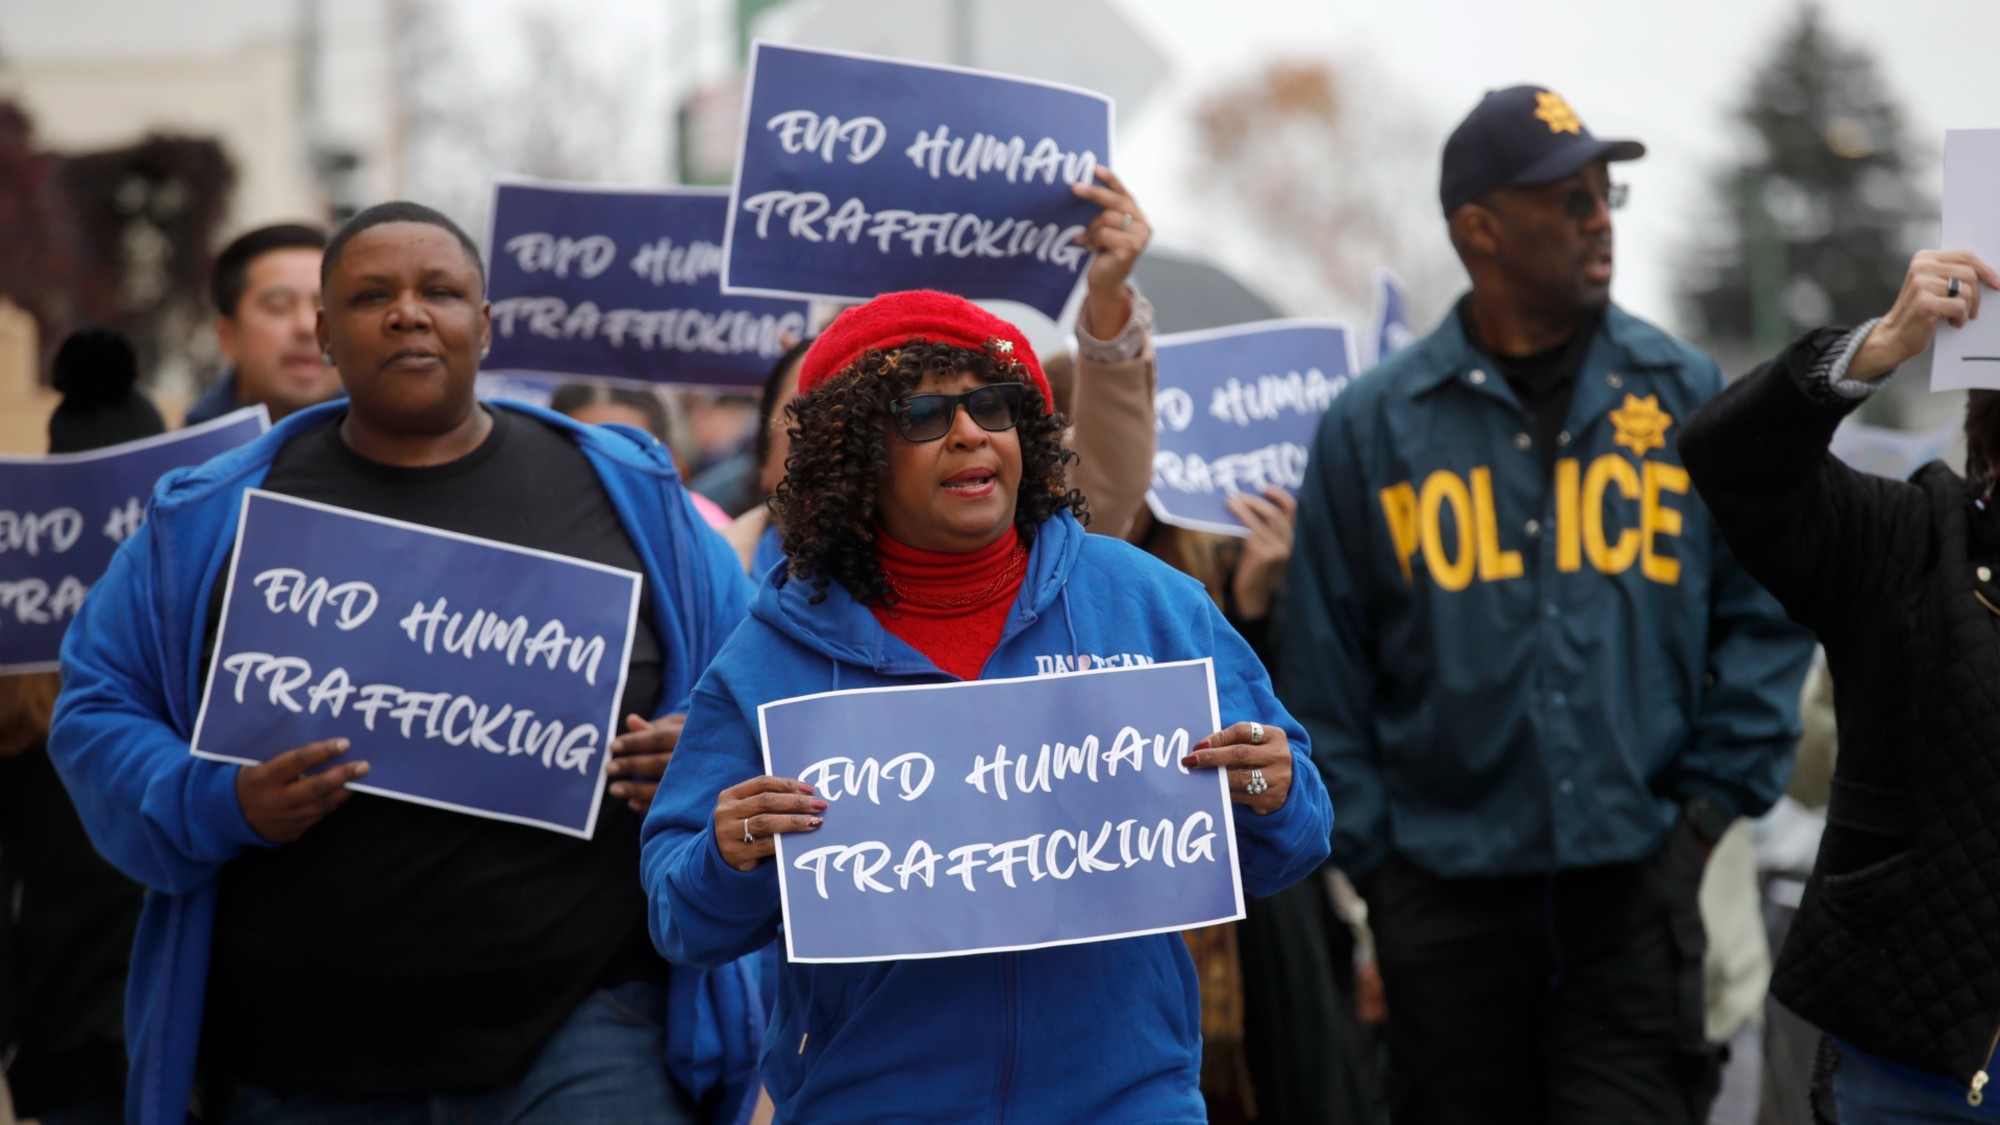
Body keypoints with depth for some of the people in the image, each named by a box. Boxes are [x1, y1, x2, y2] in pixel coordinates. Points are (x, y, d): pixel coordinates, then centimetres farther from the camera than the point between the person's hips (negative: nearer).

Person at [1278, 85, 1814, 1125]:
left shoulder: (1688, 397, 4)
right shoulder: (1372, 428, 2)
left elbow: (1765, 615, 8)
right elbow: (1322, 677, 7)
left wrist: (1713, 799, 2)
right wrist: (1374, 856, 2)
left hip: (1636, 891, 0)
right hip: (1447, 904, 0)